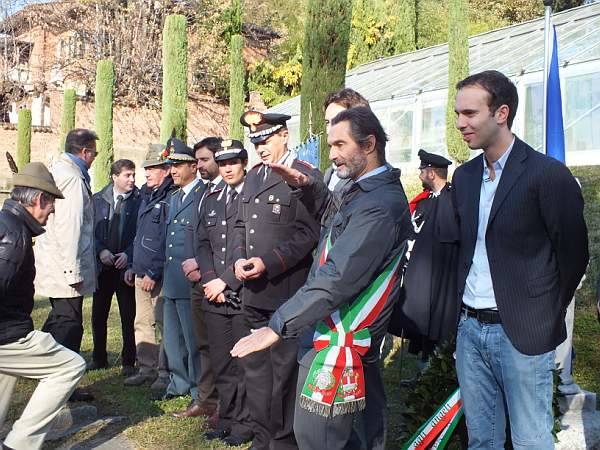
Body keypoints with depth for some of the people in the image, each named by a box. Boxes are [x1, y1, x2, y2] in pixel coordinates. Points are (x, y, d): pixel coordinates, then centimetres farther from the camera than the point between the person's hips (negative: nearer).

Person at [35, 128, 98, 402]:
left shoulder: (57, 170, 13)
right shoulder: (73, 178, -18)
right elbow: (70, 227, -23)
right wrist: (74, 271, -21)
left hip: (52, 264, 10)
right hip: (65, 266, -10)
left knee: (60, 319, 21)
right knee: (69, 325, -1)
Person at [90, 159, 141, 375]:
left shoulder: (140, 200, -4)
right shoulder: (98, 199, 6)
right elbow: (90, 230, 5)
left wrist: (128, 255, -14)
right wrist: (101, 251, -9)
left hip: (126, 266, -3)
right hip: (102, 266, 3)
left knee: (128, 317, 2)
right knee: (98, 315, 10)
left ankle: (128, 362, 12)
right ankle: (99, 358, 25)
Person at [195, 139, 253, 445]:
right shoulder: (211, 200, 17)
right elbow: (203, 244, 14)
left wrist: (227, 281, -11)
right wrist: (210, 280, -1)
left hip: (245, 293, -6)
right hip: (215, 295, 6)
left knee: (244, 362, 1)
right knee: (221, 363, 11)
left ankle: (244, 423, 13)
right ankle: (227, 418, 23)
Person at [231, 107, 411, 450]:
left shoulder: (379, 205, -22)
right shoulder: (372, 191, 10)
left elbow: (337, 279, -28)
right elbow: (340, 217, 28)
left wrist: (277, 327, -26)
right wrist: (310, 187, 10)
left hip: (341, 343, -10)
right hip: (360, 342, 10)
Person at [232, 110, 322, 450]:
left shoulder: (306, 175, -6)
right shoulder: (253, 176, 17)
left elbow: (308, 233, -13)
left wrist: (268, 264, -18)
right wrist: (239, 259, 3)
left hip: (286, 290, -7)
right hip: (253, 292, 7)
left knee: (284, 368, 1)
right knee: (255, 367, 14)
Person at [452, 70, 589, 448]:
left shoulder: (548, 174, -11)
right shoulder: (464, 176, 9)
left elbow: (573, 254, -6)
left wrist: (547, 315, 0)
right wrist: (462, 300, 9)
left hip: (523, 332, -6)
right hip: (470, 328, 6)